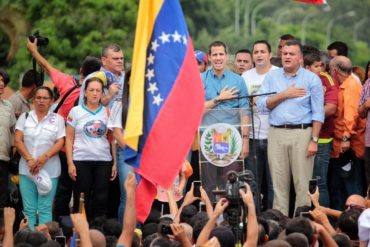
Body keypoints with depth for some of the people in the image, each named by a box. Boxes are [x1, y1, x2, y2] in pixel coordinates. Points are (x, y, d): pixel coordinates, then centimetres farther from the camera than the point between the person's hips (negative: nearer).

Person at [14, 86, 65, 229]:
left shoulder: (57, 119, 7)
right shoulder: (24, 117, 11)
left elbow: (60, 143, -1)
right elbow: (18, 140, 2)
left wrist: (44, 157, -17)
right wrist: (29, 159, -12)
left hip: (50, 170, -1)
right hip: (27, 169, 1)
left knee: (45, 209, -5)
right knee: (29, 209, -1)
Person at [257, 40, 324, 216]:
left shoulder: (311, 79, 4)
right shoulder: (272, 77, 12)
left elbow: (318, 113, -1)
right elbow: (262, 104, 3)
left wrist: (314, 140, -9)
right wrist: (285, 95, -6)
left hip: (302, 134, -3)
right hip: (276, 133, 3)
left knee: (303, 183, -5)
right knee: (279, 183, 4)